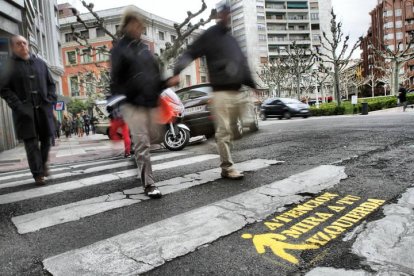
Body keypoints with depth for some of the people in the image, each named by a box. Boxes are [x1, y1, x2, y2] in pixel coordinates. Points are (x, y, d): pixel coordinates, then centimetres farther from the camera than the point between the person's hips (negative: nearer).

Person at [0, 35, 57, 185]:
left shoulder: (40, 63, 12)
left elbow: (51, 83, 16)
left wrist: (50, 100, 2)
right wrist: (18, 105, -12)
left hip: (43, 109, 3)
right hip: (25, 111, -3)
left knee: (46, 138, 8)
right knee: (31, 142, -3)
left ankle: (43, 163, 32)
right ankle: (38, 173, 3)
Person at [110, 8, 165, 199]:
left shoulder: (144, 48, 18)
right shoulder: (120, 49, -1)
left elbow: (155, 72, 22)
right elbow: (115, 79, -6)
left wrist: (158, 93, 12)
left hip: (150, 102, 6)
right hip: (132, 104, -6)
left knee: (151, 137, 14)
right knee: (142, 144, -8)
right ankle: (149, 184, 0)